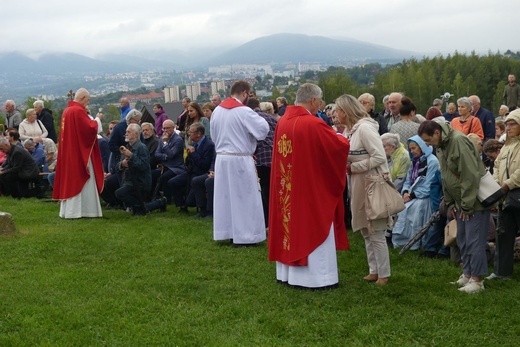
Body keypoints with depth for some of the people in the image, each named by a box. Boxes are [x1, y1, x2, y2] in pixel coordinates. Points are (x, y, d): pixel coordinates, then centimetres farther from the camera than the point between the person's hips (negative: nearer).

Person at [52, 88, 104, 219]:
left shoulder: (67, 110, 11)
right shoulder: (78, 111, -18)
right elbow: (89, 129, -21)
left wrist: (90, 122, 13)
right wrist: (94, 122, -1)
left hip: (68, 152, 9)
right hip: (79, 152, -9)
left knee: (69, 179, 12)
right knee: (80, 180, -3)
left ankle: (68, 210, 16)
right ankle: (76, 210, -2)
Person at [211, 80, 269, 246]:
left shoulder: (217, 111, 7)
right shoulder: (244, 111, -15)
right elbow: (263, 129, -15)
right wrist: (258, 118, 5)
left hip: (221, 158, 7)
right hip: (240, 160, -7)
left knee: (225, 196, 12)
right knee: (244, 197, 1)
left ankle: (226, 232, 19)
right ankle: (244, 235, 4)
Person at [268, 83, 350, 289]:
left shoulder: (282, 122, 3)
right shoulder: (313, 124, -19)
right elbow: (341, 146, -13)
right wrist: (339, 138, 9)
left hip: (286, 187, 7)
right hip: (312, 188, -7)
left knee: (291, 224, 15)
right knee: (313, 229, 3)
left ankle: (288, 273, 24)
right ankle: (316, 276, 10)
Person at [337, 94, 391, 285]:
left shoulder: (365, 127, -17)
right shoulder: (350, 129, 10)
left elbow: (380, 157, -22)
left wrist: (352, 168, -18)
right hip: (358, 186, 9)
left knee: (376, 232, -1)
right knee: (366, 231, 15)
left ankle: (383, 274, 9)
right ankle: (374, 270, 25)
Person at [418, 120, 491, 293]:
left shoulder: (458, 141, -23)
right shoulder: (440, 146, 8)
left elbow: (471, 175, -24)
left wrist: (467, 205, -20)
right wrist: (450, 203, 11)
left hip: (475, 201, -9)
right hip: (460, 202, 9)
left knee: (474, 241, -5)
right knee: (463, 240, 14)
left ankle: (477, 279, 3)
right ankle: (467, 274, 24)